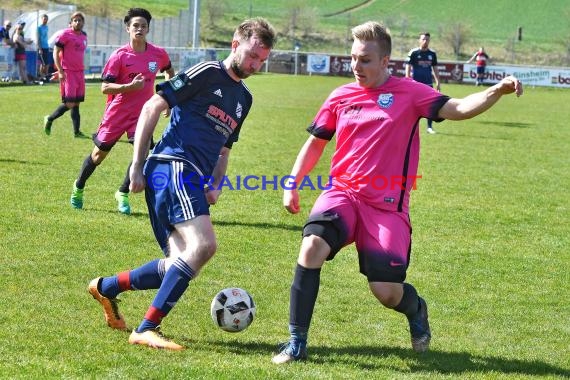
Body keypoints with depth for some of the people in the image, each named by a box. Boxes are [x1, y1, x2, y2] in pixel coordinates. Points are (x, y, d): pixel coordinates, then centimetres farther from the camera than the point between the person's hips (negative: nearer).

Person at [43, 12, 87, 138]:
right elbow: (56, 53, -9)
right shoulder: (65, 34, -8)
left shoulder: (83, 36, 13)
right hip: (67, 73, -7)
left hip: (80, 73, 7)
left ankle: (77, 131, 9)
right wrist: (61, 71, -16)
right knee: (69, 103, -10)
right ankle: (49, 119, 10)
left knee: (77, 103, 7)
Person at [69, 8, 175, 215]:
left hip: (141, 113, 2)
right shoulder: (119, 56, -13)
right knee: (99, 153, 9)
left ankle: (123, 194, 4)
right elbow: (104, 87, -15)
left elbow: (169, 71, 20)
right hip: (117, 113, -2)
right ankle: (78, 187, 34)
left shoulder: (159, 54, -3)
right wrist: (131, 86, -27)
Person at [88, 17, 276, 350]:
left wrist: (215, 186, 10)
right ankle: (146, 329, -23)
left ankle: (106, 288, 23)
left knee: (180, 265, 4)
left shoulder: (244, 98, 23)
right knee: (204, 245, -25)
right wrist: (137, 166, -9)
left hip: (192, 180, 9)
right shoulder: (207, 73, -3)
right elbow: (152, 107, -5)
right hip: (172, 165, -9)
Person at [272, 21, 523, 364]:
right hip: (342, 194, 2)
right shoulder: (341, 97, 6)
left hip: (387, 205, -2)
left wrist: (497, 91, -30)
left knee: (386, 292, -8)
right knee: (312, 245, -27)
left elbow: (458, 109, -14)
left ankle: (416, 310, 33)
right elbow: (316, 143, 18)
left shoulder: (408, 93, -3)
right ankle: (297, 342, -18)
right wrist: (293, 185, 11)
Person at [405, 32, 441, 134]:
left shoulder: (432, 54, 8)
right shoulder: (413, 53, -3)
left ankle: (429, 127, 7)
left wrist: (438, 83, 12)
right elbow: (408, 68, -3)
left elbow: (435, 69, 16)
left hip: (428, 83, 3)